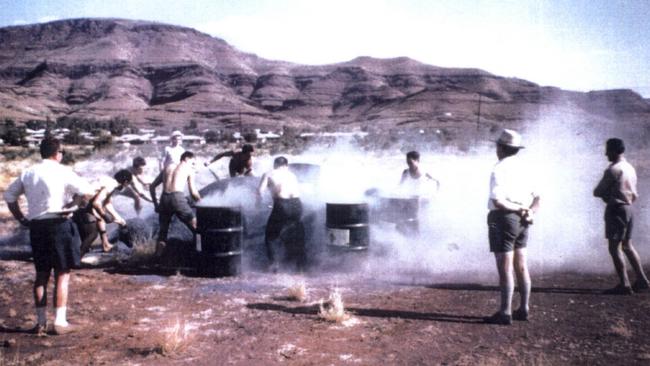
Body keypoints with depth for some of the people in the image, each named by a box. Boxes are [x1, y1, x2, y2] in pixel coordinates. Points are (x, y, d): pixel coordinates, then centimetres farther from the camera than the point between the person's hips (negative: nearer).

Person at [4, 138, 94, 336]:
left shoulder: (28, 173, 9)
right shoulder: (62, 171, -7)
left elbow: (9, 195, 14)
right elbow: (87, 191, -9)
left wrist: (21, 218, 15)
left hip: (36, 226, 5)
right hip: (59, 225, -5)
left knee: (41, 274, 14)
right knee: (62, 274, 2)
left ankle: (41, 322, 18)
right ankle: (60, 322, 2)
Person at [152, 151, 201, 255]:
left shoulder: (168, 167, 24)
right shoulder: (188, 169, 13)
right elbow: (193, 192, 6)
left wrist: (155, 204, 24)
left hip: (164, 198, 4)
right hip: (177, 197, -4)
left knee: (162, 232, 15)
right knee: (196, 228, 5)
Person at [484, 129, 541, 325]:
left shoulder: (500, 169, -14)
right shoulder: (523, 167, 11)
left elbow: (497, 201, -23)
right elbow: (536, 198, 12)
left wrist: (519, 209, -12)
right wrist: (529, 212, -2)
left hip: (503, 219, -8)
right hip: (521, 222, 8)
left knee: (505, 269, -4)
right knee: (521, 267, 14)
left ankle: (505, 313, 1)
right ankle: (523, 309, 22)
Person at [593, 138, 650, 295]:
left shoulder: (613, 170, -16)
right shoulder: (630, 167, 12)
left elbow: (598, 192, -13)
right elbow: (634, 194, 17)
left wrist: (605, 193, 7)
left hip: (616, 209, -9)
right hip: (628, 208, 9)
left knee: (614, 248, -4)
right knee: (627, 246, 17)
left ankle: (624, 284, -5)